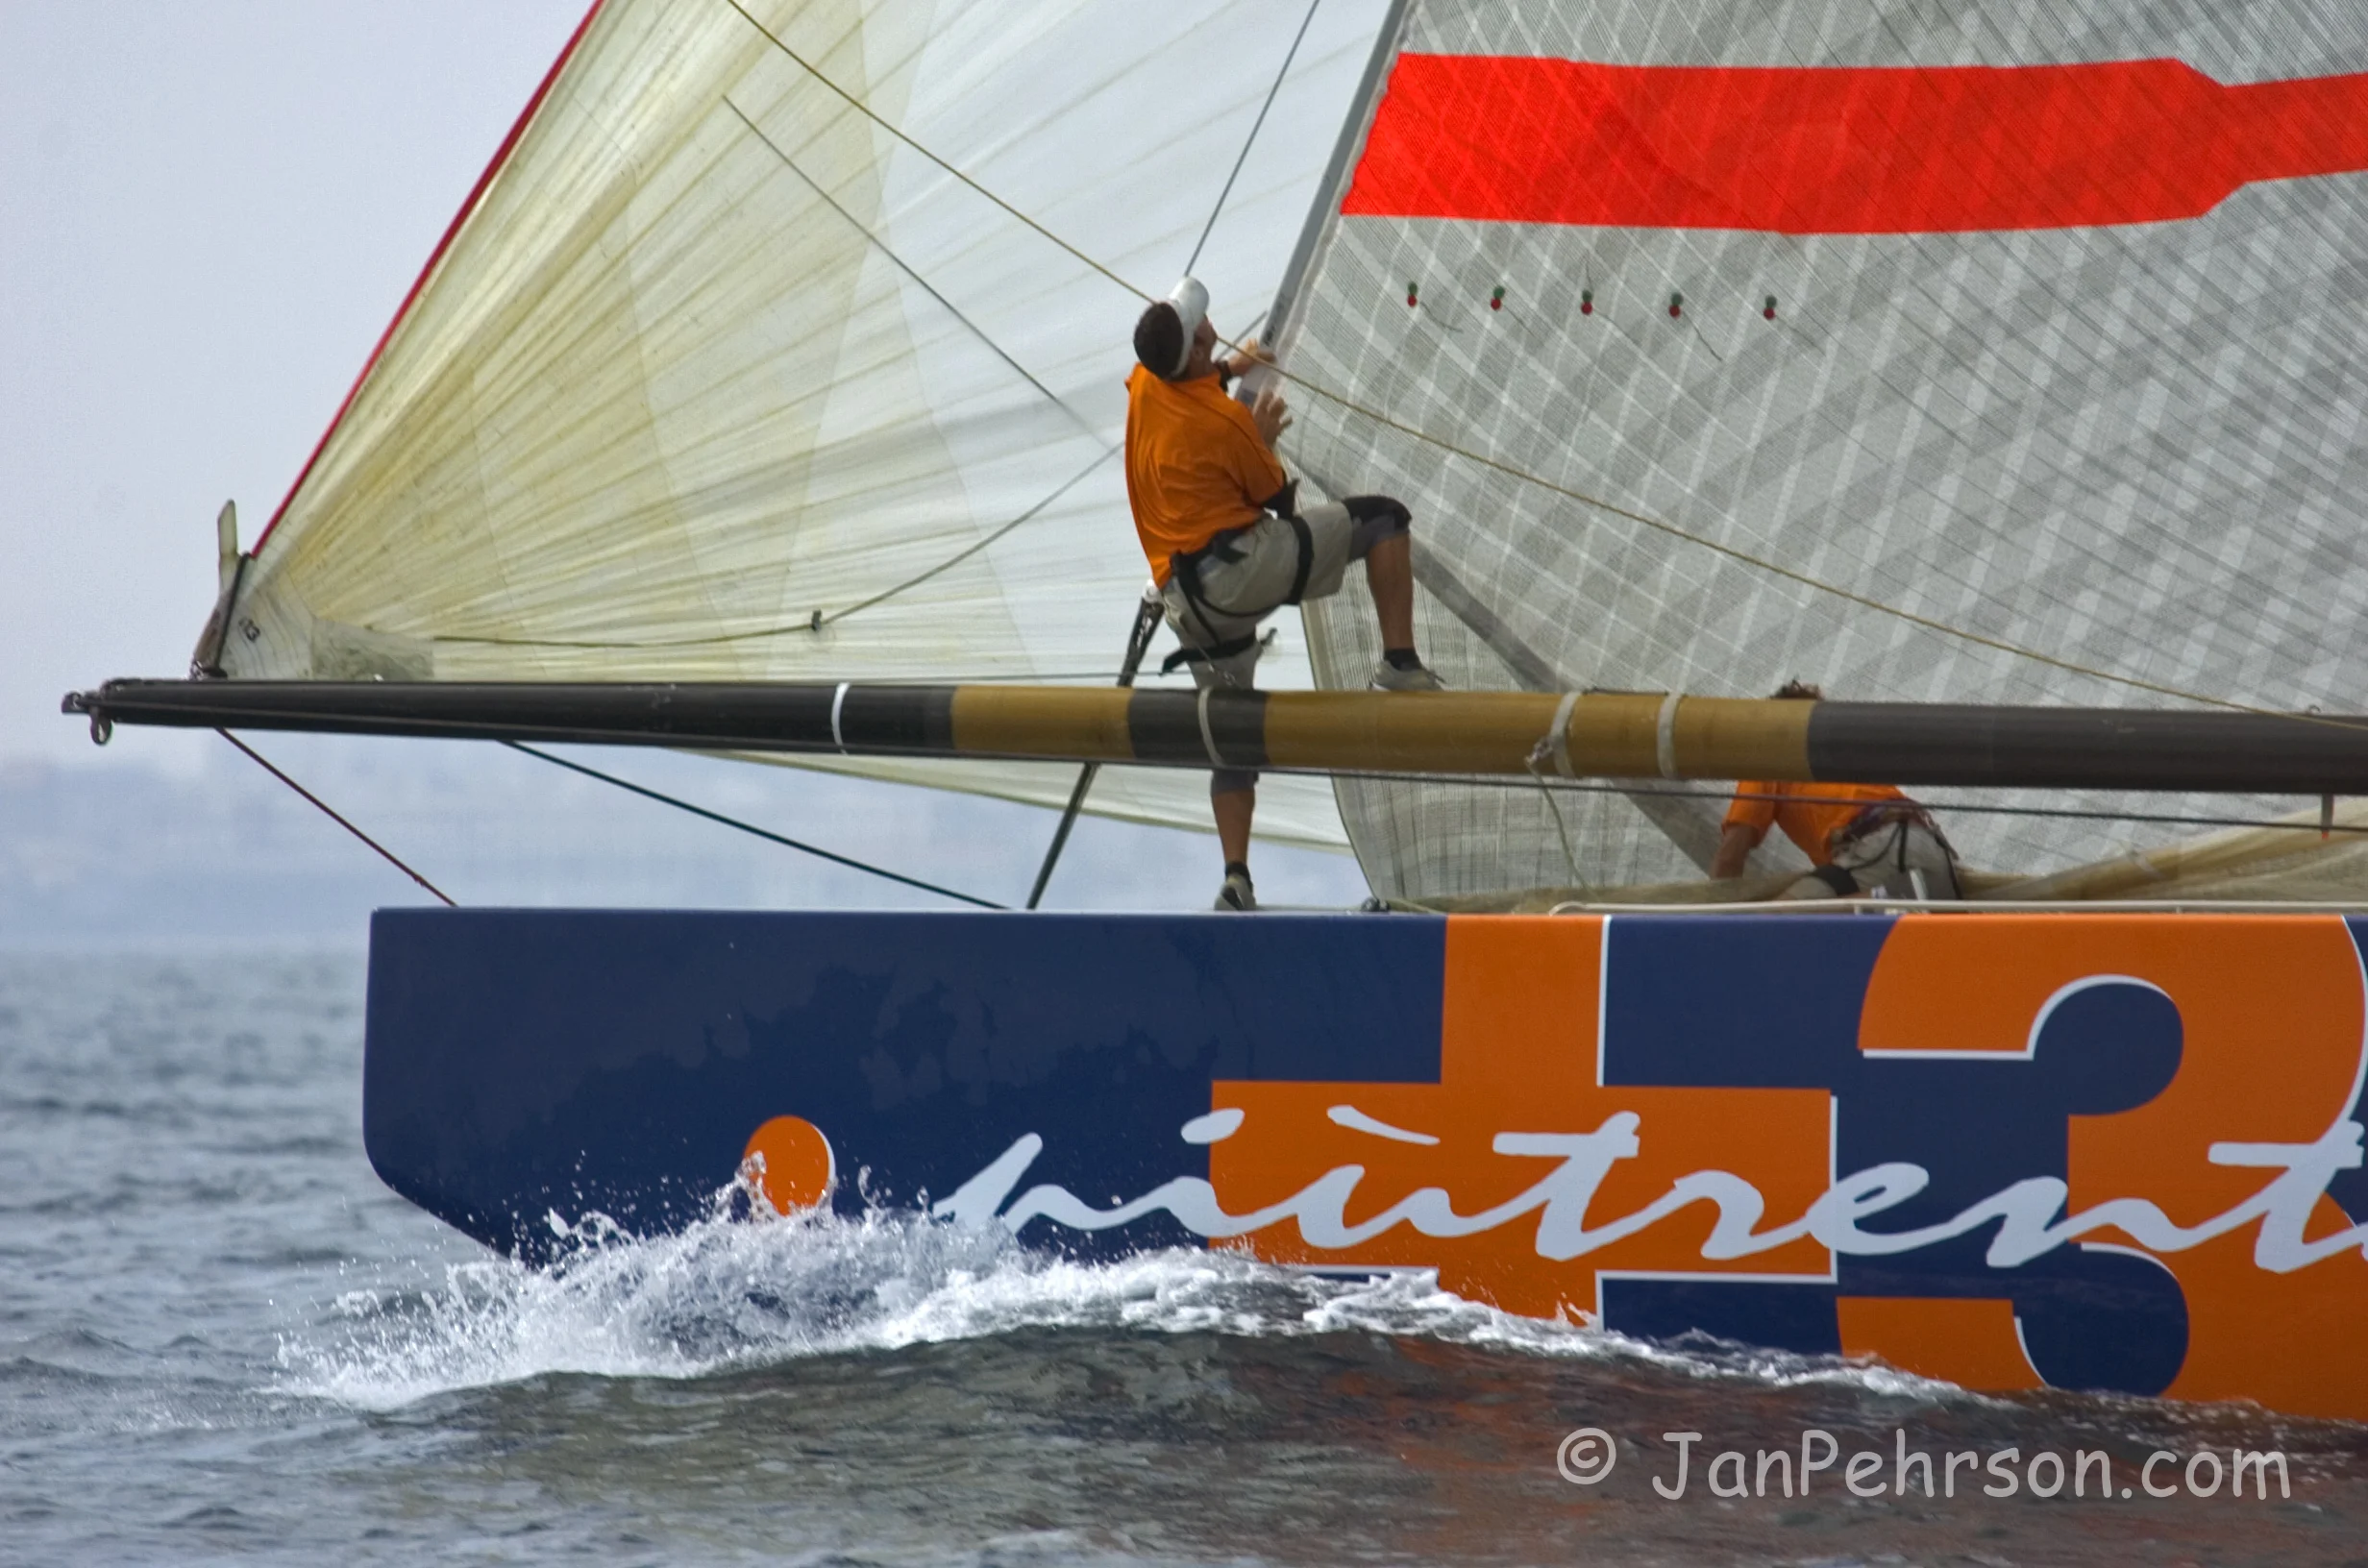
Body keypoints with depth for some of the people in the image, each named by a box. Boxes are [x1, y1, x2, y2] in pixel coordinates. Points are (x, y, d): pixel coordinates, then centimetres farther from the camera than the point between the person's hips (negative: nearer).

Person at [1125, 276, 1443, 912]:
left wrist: (1230, 367, 43)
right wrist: (1264, 440, 16)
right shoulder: (1224, 421, -13)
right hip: (1241, 567, -7)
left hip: (1185, 595, 7)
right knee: (1382, 518, 0)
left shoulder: (1144, 385, 5)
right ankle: (1400, 664, -9)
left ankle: (1236, 877, 4)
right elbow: (1282, 500, 0)